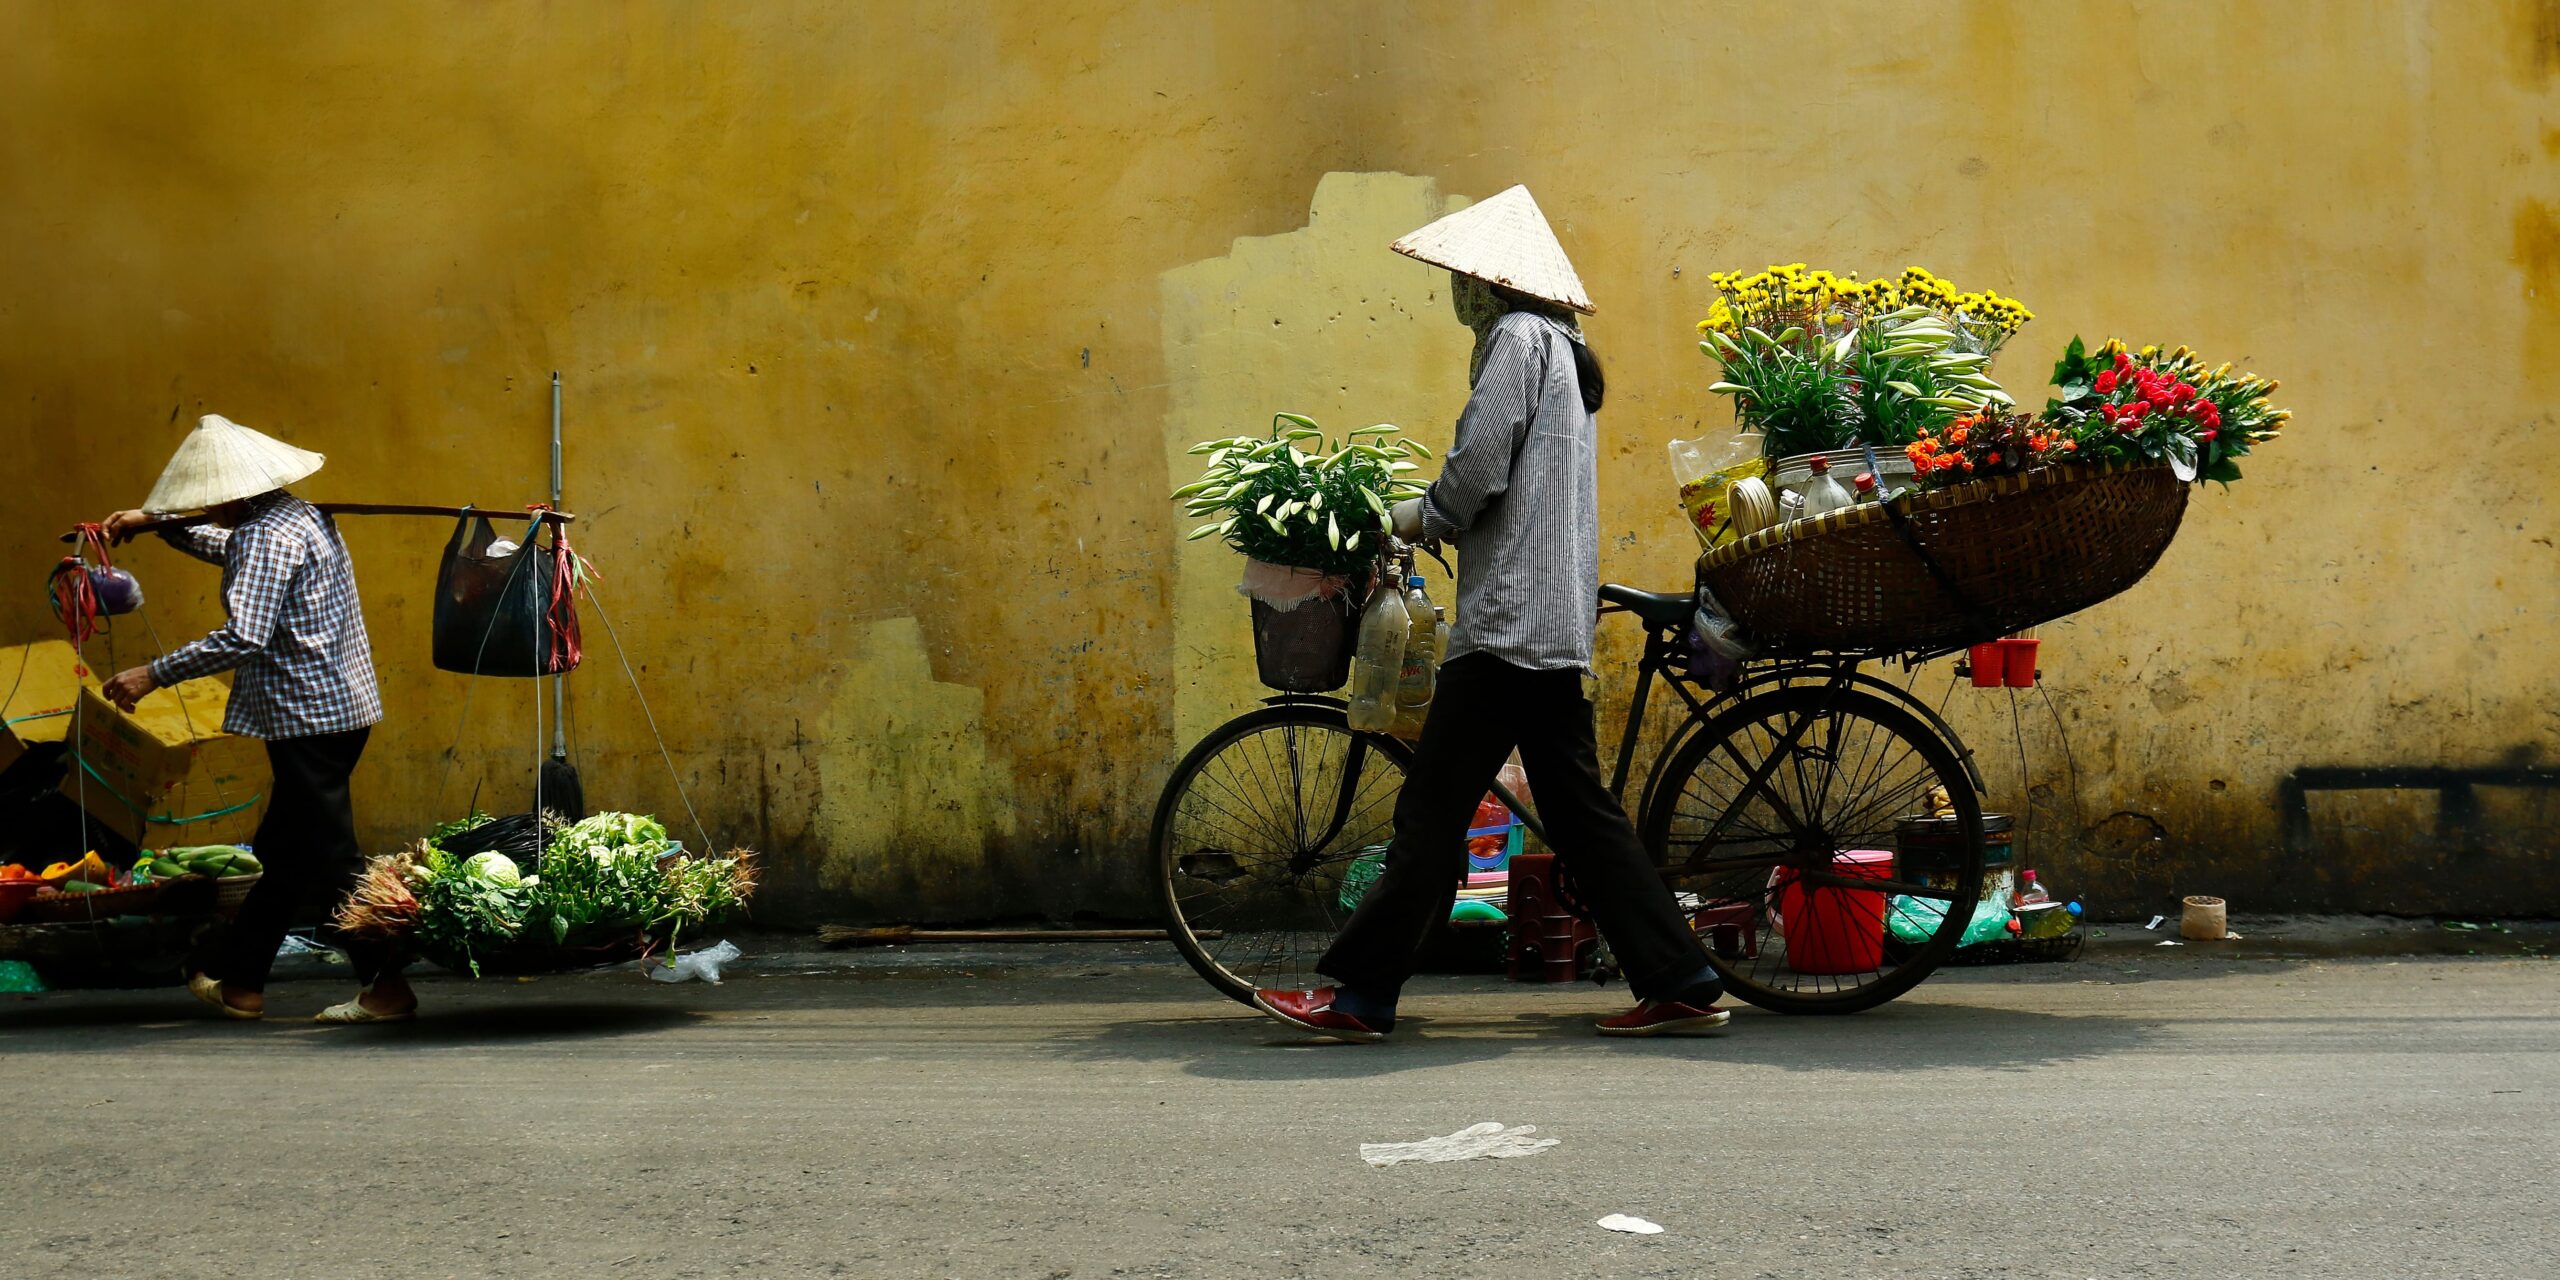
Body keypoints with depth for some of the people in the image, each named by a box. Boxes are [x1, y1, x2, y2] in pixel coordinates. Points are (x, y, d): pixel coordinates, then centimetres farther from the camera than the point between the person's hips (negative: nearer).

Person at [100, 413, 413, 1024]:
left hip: (309, 714, -11)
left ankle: (387, 985, -3)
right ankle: (239, 980, 27)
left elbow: (243, 638, -27)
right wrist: (154, 521, 33)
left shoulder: (270, 538, -17)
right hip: (337, 704, 11)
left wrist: (153, 674, -22)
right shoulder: (299, 516, 14)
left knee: (329, 855, -6)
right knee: (282, 848, 17)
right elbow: (227, 546, 37)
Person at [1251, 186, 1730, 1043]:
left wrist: (1418, 517, 1)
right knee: (1580, 810, 10)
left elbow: (1478, 469, -16)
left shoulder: (1516, 338, -7)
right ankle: (1680, 985, 8)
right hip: (1559, 620, 10)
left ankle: (1359, 994, -5)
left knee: (1432, 810, -8)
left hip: (1509, 615, -10)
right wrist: (1439, 519, 21)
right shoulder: (1565, 349, 22)